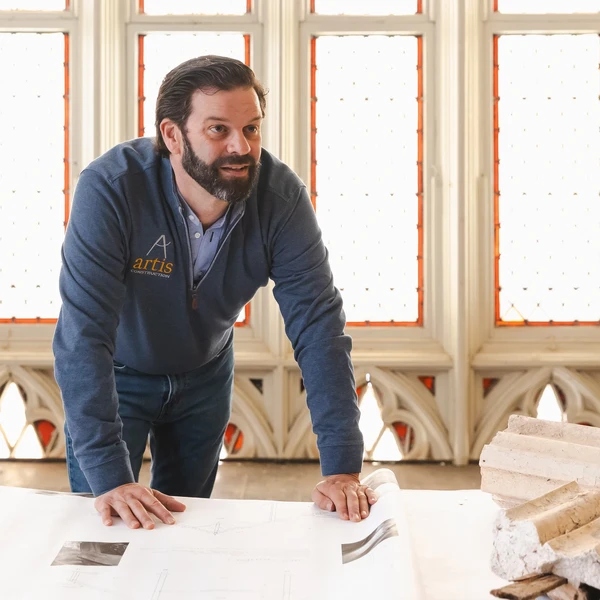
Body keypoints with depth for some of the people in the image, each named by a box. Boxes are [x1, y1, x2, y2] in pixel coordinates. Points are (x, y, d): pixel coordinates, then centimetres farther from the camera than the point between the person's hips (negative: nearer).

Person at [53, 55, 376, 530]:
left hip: (205, 374, 3)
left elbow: (318, 323, -26)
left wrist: (342, 467, -33)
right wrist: (109, 478, -42)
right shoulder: (110, 188, -34)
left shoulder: (280, 196, -26)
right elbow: (84, 334, -36)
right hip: (116, 375, -2)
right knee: (108, 528, 8)